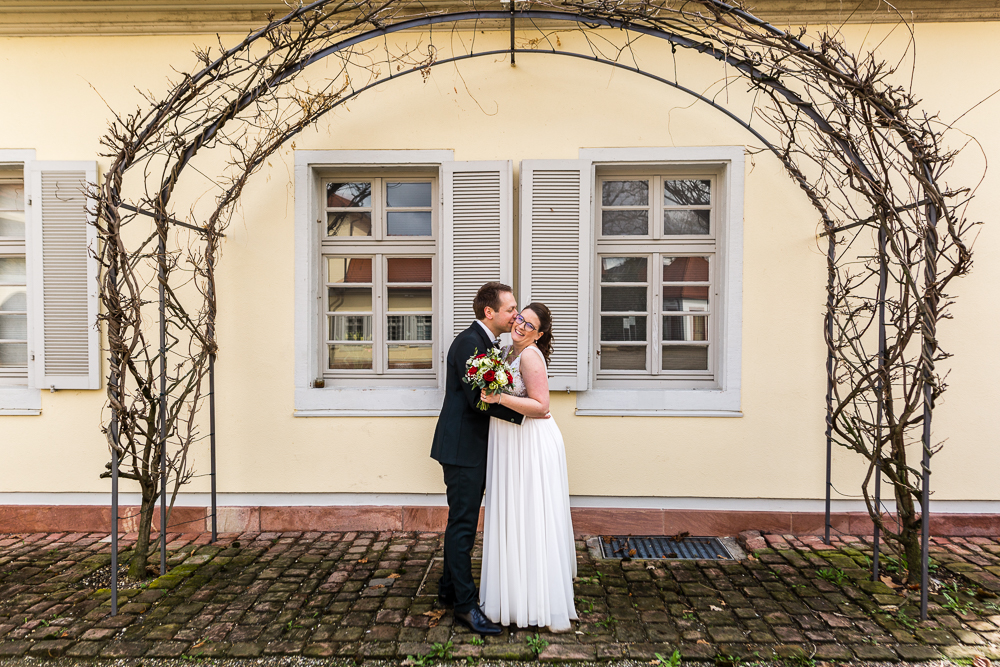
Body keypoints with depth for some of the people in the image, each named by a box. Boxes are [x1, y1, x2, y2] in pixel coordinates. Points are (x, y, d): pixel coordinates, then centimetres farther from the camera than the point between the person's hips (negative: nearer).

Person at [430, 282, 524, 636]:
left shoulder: (490, 343, 13)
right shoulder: (469, 342, -18)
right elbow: (479, 398, -25)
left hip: (475, 447, 10)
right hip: (462, 446, -10)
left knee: (462, 522, 18)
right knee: (463, 524, -2)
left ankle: (450, 588, 32)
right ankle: (465, 604, 9)